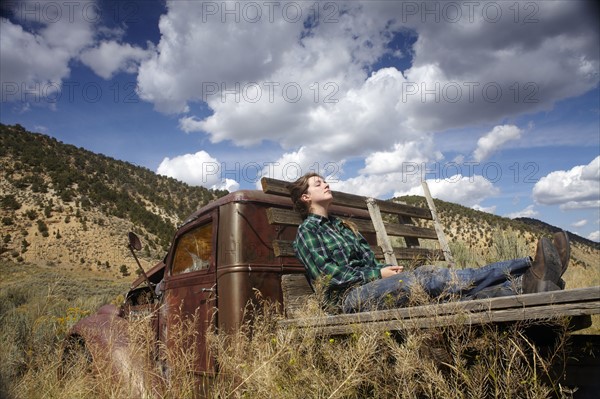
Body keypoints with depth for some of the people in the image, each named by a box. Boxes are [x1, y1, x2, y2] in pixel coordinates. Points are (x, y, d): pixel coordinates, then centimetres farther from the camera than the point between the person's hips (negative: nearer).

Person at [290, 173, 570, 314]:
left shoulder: (341, 226, 28)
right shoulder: (307, 230, 2)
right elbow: (325, 272, -11)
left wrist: (388, 270, 0)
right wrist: (378, 273, -11)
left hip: (372, 285, 8)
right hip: (349, 297, -8)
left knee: (448, 290, -16)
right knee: (429, 277, -26)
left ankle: (528, 283, -30)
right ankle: (530, 276, -32)